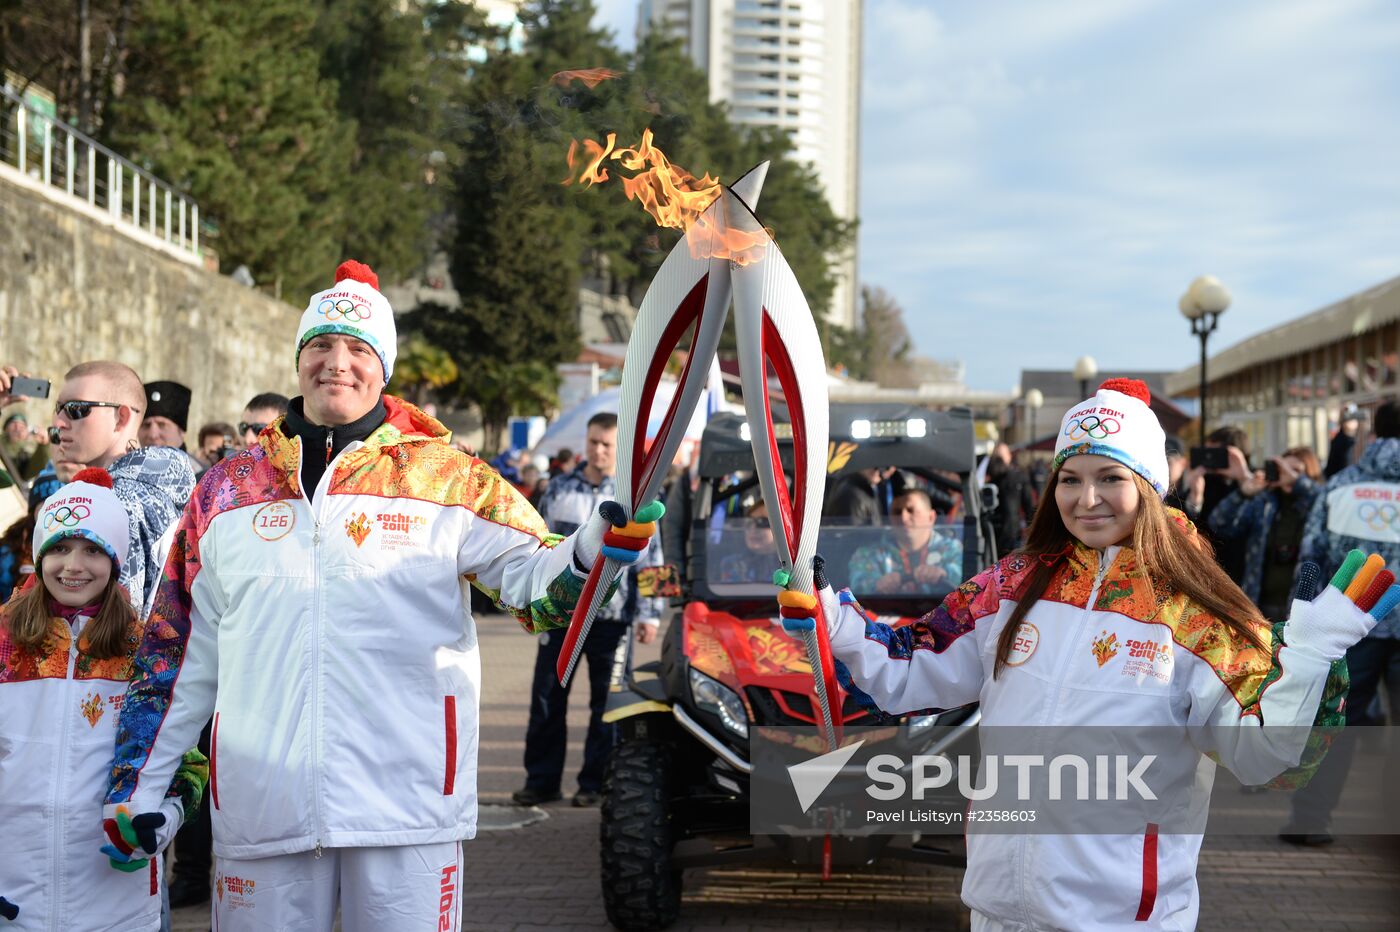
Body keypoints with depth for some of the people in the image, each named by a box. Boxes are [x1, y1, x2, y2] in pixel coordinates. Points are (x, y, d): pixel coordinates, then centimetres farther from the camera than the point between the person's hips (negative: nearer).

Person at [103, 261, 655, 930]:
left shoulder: (446, 480, 5)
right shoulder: (227, 490, 12)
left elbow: (531, 580, -3)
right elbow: (182, 654, 15)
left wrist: (588, 552, -25)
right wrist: (137, 792, 13)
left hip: (404, 799, -2)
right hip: (261, 797, 2)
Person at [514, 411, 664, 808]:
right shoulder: (560, 489, 9)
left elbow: (651, 558, 0)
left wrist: (649, 613, -5)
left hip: (611, 615, -3)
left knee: (606, 703, 3)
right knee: (547, 698, 5)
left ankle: (595, 783, 13)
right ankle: (541, 780, 13)